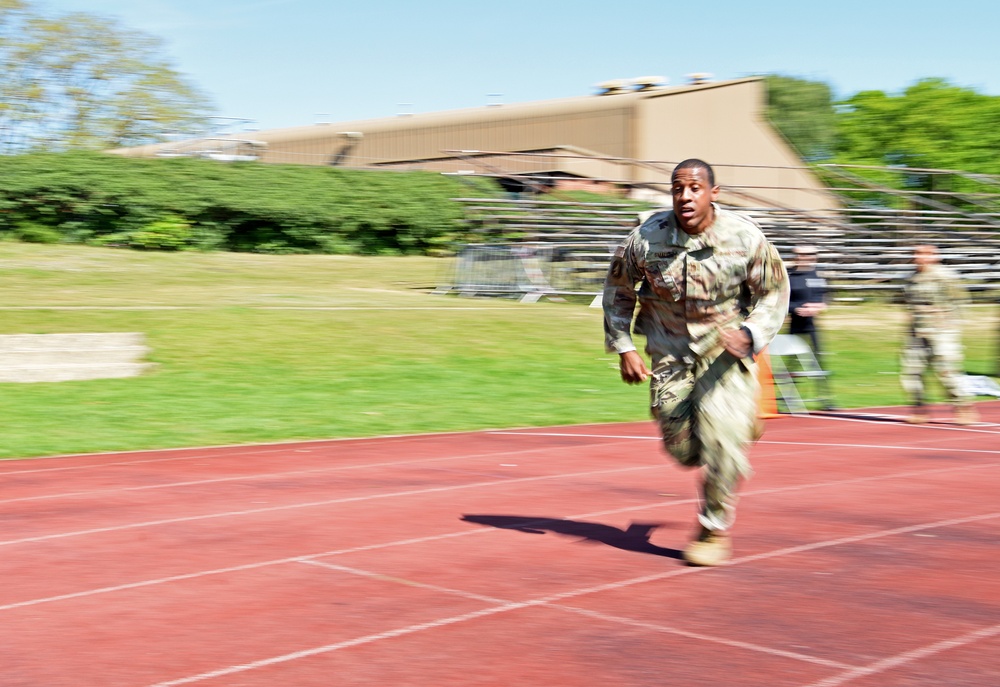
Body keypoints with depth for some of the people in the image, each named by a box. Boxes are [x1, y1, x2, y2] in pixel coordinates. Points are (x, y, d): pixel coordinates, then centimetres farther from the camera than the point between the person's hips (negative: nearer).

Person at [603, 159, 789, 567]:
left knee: (719, 442, -15)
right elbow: (617, 292, 4)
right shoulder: (646, 238, -13)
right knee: (683, 449, 5)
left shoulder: (745, 237, -16)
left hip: (726, 350, -2)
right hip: (670, 353, 2)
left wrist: (749, 335, -21)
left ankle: (714, 530, 7)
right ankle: (738, 425, 41)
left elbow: (775, 293, -3)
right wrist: (624, 348, -3)